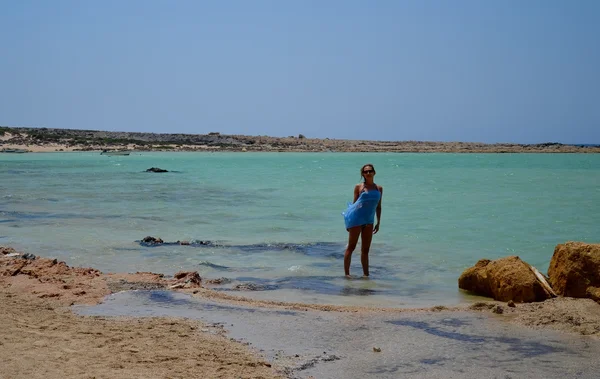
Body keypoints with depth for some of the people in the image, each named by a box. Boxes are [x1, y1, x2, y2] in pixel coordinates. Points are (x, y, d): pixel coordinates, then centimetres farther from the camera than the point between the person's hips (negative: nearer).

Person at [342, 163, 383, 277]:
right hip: (356, 218, -4)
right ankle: (347, 273, 3)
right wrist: (349, 221, 0)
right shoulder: (358, 187, 0)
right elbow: (354, 203, 2)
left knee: (365, 249, 9)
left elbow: (378, 207, 14)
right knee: (351, 247, 0)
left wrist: (378, 222, 11)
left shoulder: (379, 189, 10)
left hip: (369, 221, 4)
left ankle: (366, 274, 15)